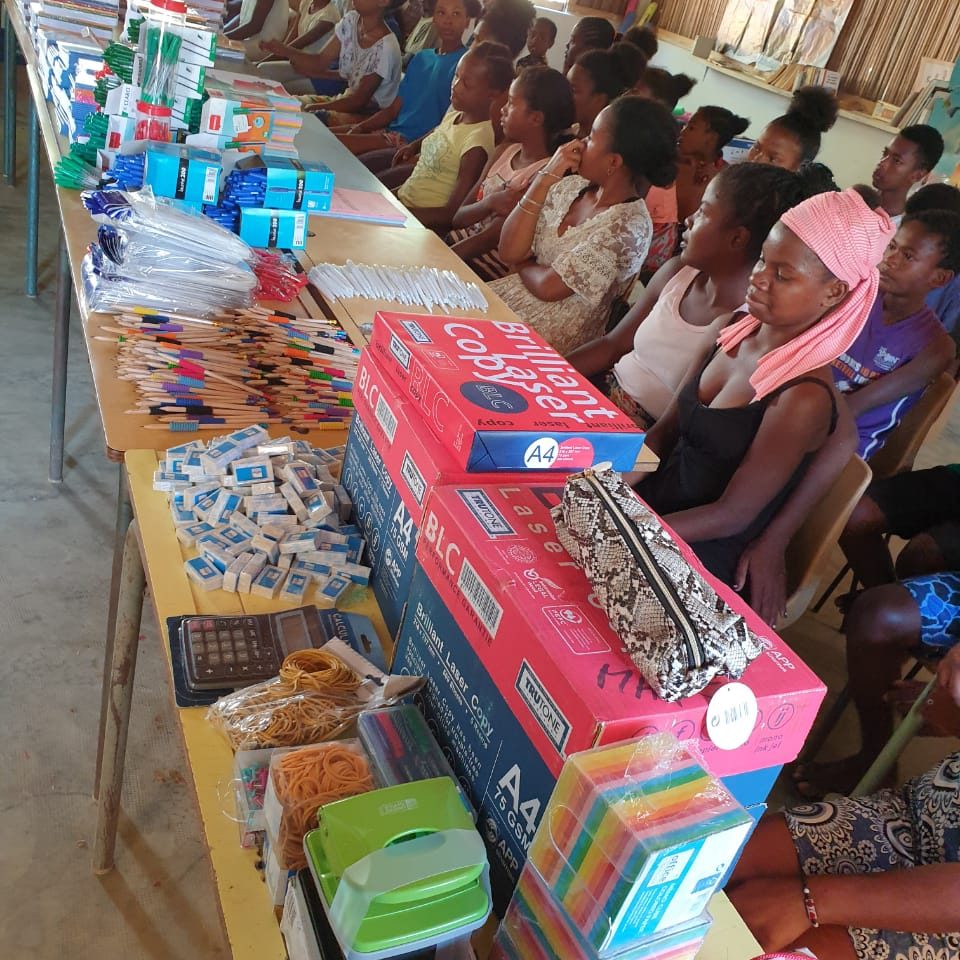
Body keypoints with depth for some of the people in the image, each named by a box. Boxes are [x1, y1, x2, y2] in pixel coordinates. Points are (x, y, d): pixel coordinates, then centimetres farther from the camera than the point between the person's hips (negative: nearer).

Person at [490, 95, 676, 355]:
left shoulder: (628, 226, -20)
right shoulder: (571, 186, 1)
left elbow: (548, 286, -19)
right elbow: (508, 251, -5)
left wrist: (523, 264, 2)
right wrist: (544, 179, -10)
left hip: (548, 339, -6)